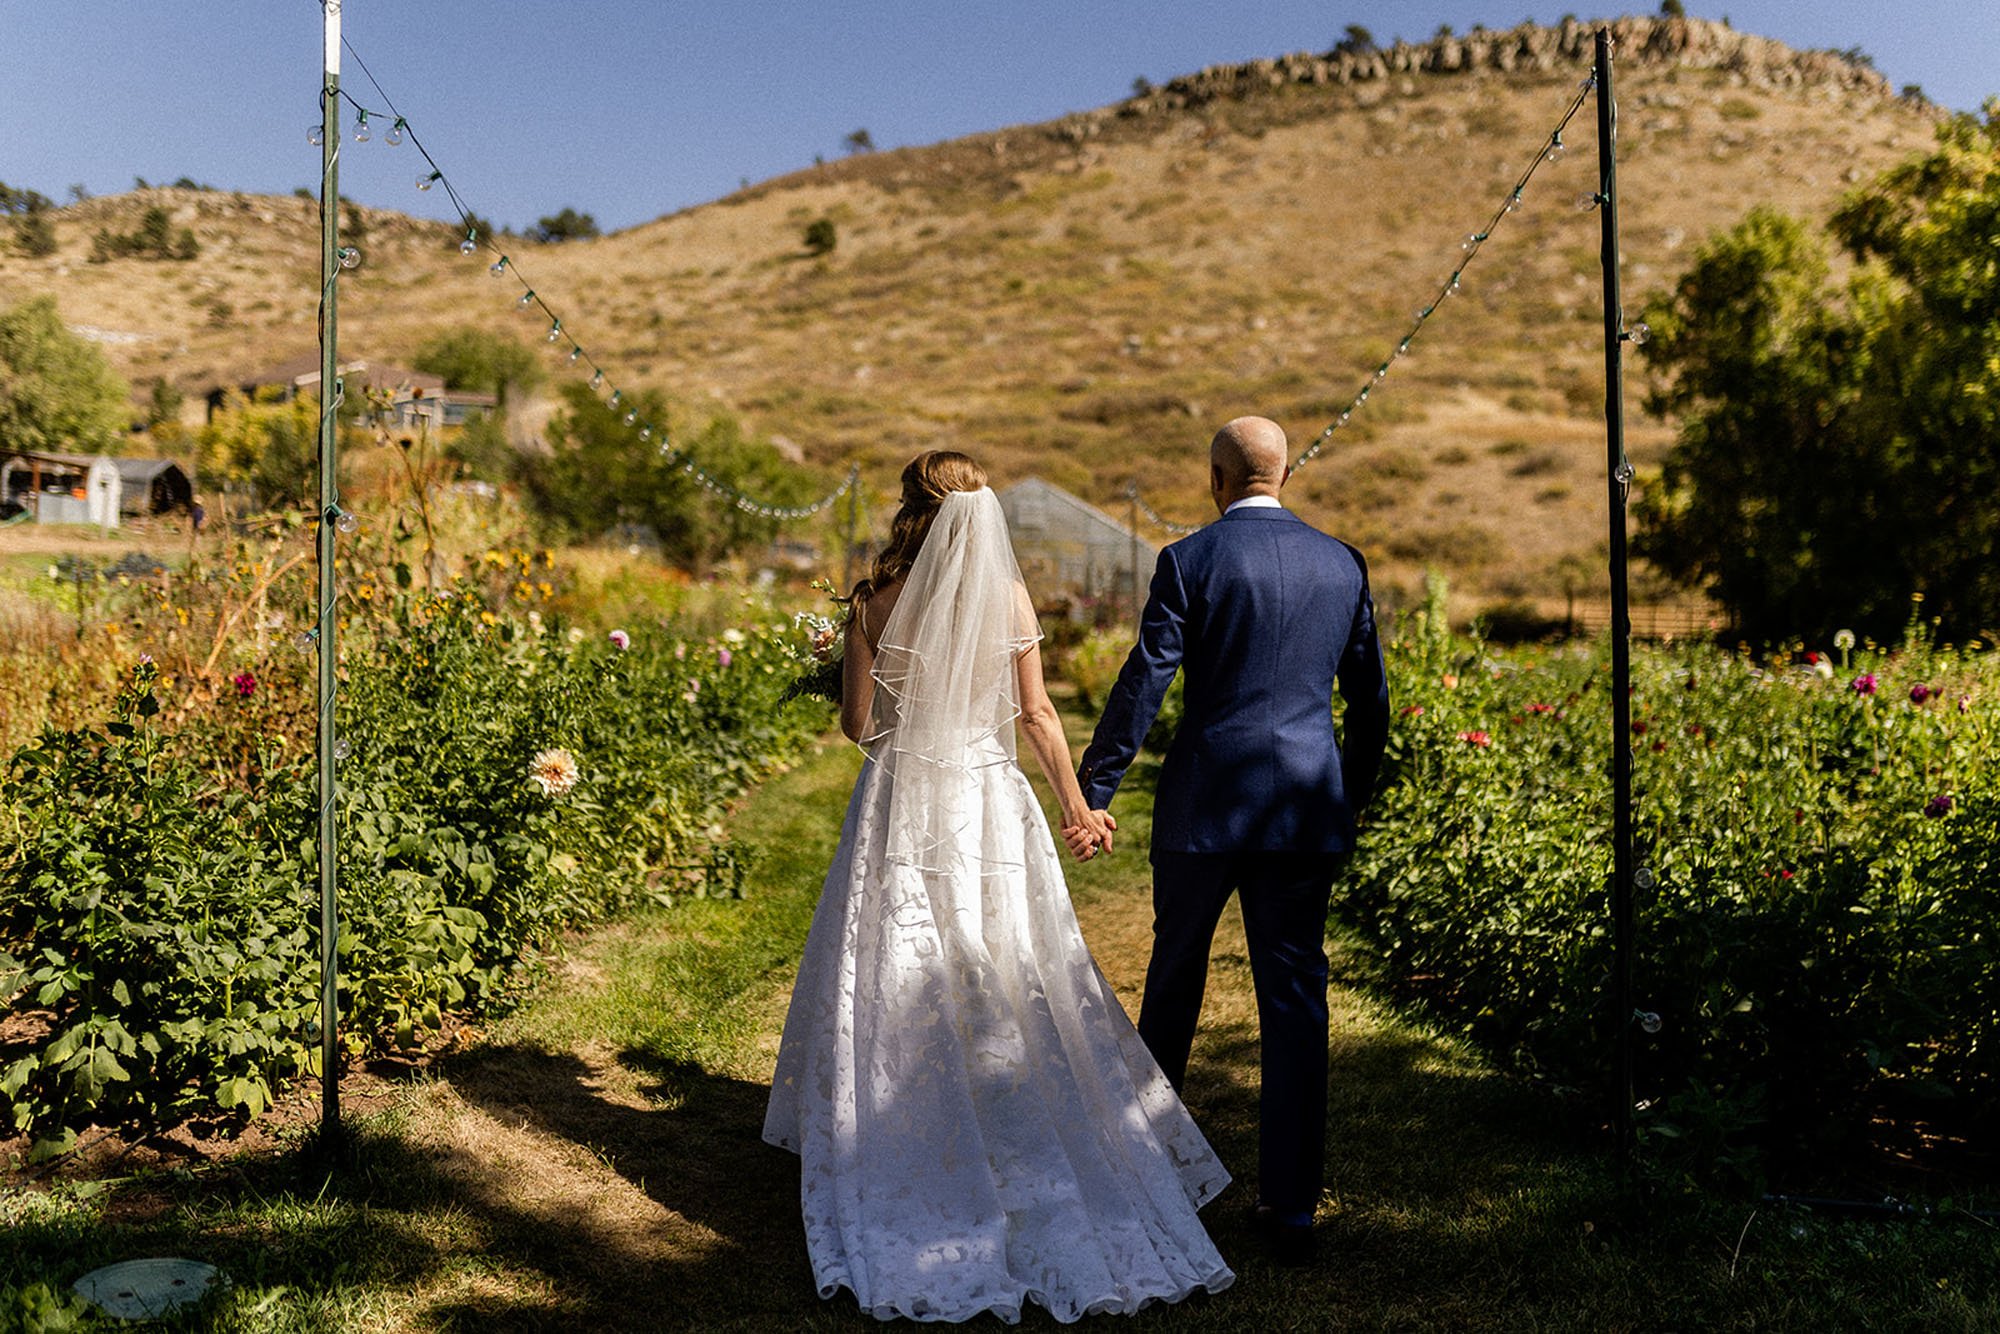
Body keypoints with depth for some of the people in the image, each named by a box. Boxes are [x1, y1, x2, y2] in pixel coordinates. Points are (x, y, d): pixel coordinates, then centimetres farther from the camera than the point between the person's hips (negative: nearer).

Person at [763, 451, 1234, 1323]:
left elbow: (855, 723, -2)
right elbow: (1036, 714, 1)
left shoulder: (876, 602, -7)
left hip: (902, 805, -2)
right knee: (1016, 989, 11)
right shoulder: (1011, 597, -2)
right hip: (992, 802, 2)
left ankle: (906, 1162, 19)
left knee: (898, 988, 11)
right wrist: (1075, 805, 11)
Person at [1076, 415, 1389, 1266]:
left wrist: (1093, 791, -4)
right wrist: (1352, 797, 22)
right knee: (1294, 997, 5)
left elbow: (1143, 684, -10)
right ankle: (1290, 1207, 7)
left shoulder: (1190, 561, -7)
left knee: (1175, 972, 19)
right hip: (1308, 809, 2)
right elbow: (1370, 699, 11)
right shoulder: (1343, 564, 6)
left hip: (1205, 801, -2)